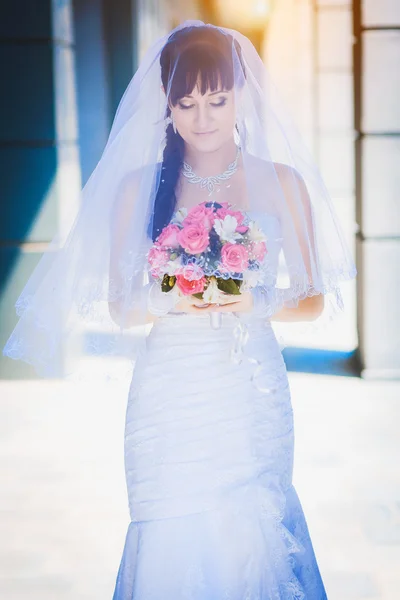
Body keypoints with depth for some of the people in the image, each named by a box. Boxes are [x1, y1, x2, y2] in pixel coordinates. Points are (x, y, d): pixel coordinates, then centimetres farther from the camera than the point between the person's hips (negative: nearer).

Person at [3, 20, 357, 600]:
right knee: (170, 550, 1)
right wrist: (166, 301, -15)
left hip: (254, 399, 0)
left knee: (253, 544, 3)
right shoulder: (138, 187, 4)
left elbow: (313, 300, 6)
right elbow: (118, 308, 6)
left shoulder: (281, 182, 4)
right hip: (168, 397, 0)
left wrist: (256, 302, -13)